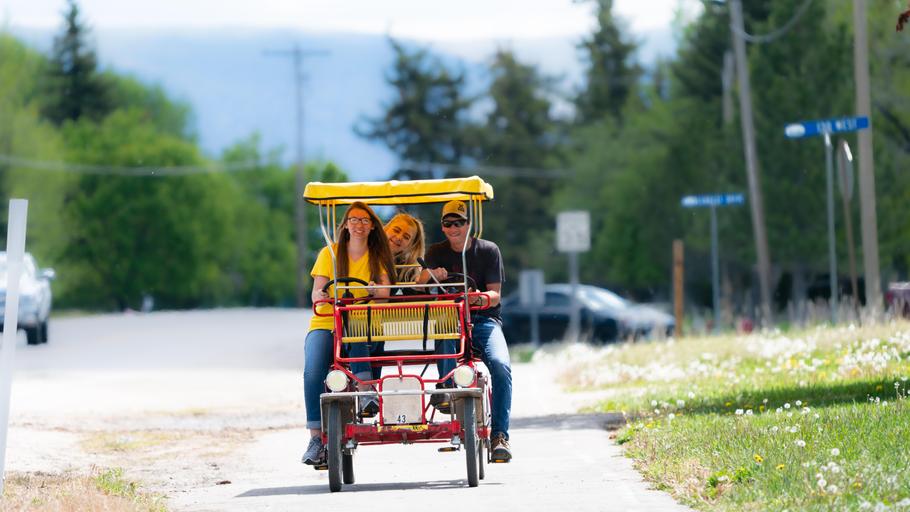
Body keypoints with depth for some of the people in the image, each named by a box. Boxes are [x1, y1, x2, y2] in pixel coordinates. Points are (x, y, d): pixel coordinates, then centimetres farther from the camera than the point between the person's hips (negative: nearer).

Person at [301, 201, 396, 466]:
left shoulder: (377, 257, 12)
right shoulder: (330, 253, 8)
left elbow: (386, 293, -4)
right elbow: (316, 292, -1)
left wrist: (376, 290, -28)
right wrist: (321, 295, -25)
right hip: (324, 324, -1)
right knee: (313, 371, -29)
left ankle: (365, 393, -45)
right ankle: (316, 437, -29)